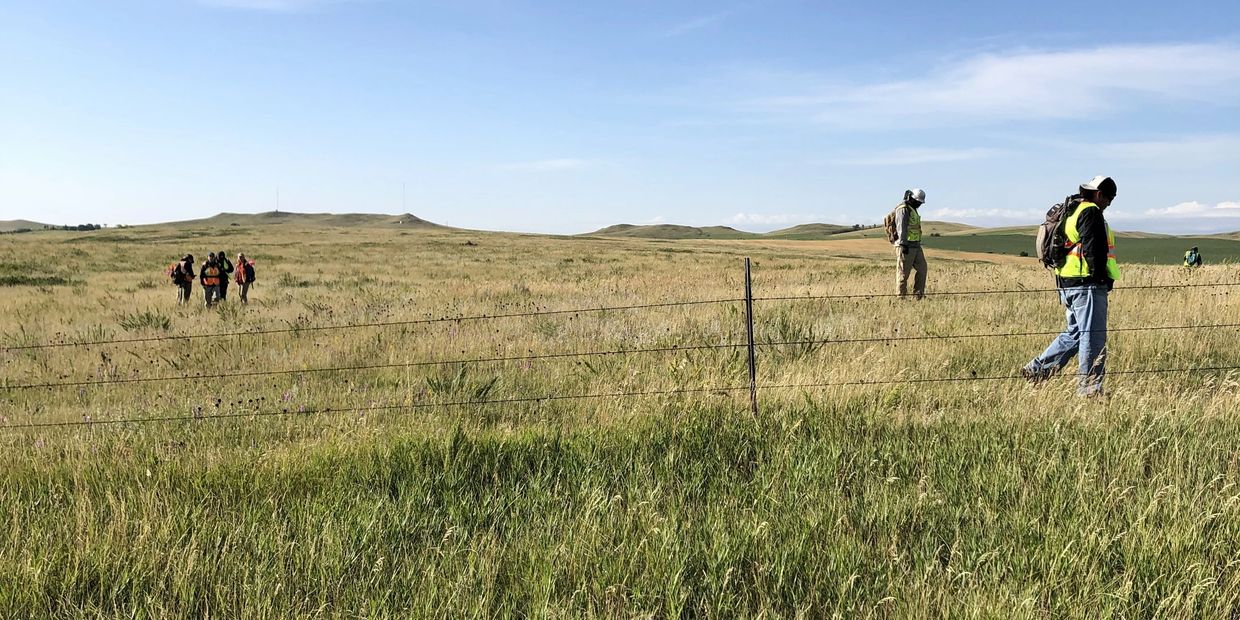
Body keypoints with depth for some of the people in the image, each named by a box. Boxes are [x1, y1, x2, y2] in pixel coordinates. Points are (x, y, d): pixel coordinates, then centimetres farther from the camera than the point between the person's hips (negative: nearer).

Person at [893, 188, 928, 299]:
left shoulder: (912, 210, 20)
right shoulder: (903, 210, -12)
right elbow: (901, 228, -19)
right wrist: (903, 244, -24)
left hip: (915, 246, 10)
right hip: (905, 246, -10)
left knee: (922, 268, 9)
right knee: (903, 272, -5)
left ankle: (919, 294, 15)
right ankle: (901, 297, -1)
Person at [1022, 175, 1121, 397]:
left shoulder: (1072, 212, 20)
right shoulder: (1091, 212, -10)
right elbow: (1093, 248, -18)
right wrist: (1102, 278, -14)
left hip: (1068, 284, 10)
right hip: (1088, 284, -10)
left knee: (1074, 333, 18)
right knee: (1093, 337, -5)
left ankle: (1036, 369, 18)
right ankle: (1089, 388, -1)